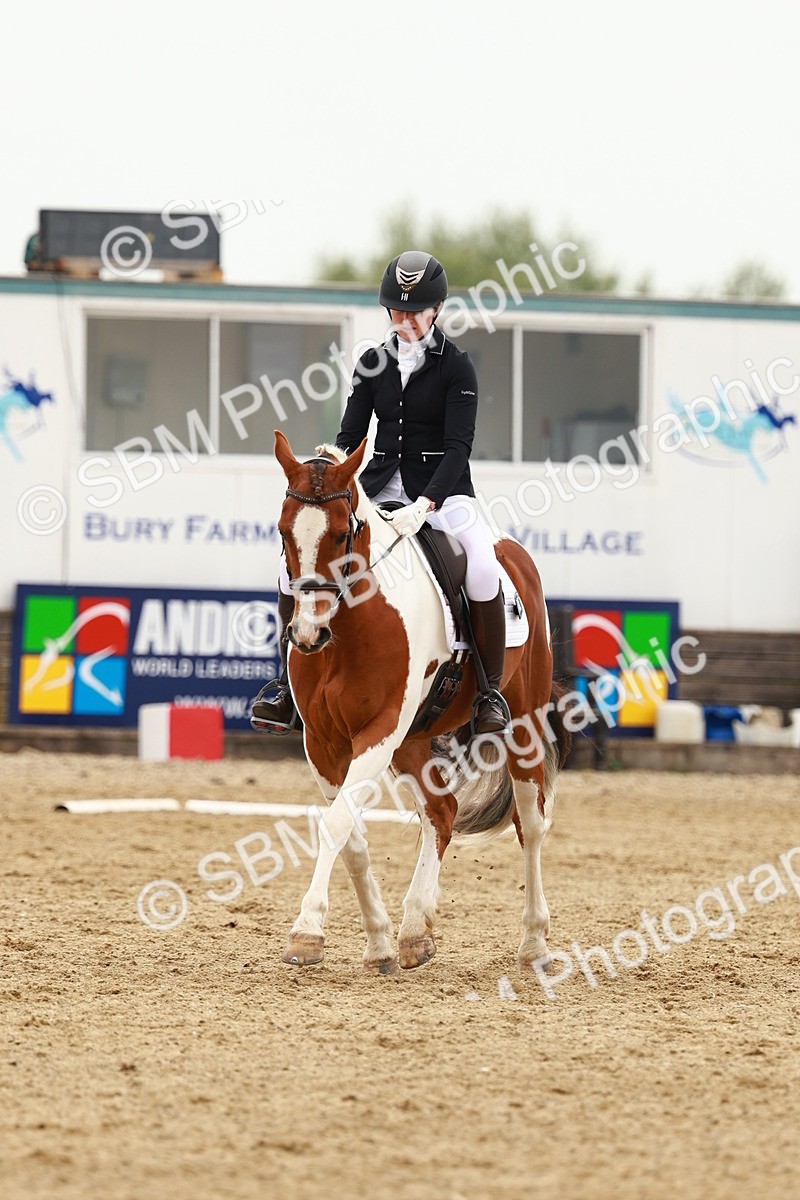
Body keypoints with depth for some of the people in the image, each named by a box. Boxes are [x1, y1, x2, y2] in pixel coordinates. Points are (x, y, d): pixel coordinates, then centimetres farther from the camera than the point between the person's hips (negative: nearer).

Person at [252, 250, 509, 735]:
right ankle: (290, 691, -4)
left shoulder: (456, 366, -5)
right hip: (379, 487, 4)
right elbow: (351, 435, 7)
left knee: (483, 569, -33)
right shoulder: (374, 364, 8)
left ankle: (492, 693, -19)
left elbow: (460, 445, -14)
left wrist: (425, 505, -28)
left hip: (442, 486, -4)